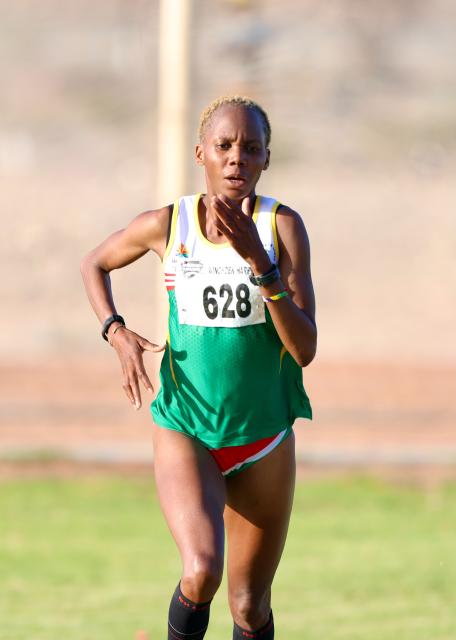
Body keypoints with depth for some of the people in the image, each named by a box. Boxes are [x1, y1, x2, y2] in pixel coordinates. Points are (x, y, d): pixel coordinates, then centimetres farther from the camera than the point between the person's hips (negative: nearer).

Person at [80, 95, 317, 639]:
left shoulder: (283, 226, -8)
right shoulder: (166, 225, -5)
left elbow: (304, 349, -15)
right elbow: (95, 264, 16)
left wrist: (257, 260, -24)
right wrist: (115, 332, -1)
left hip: (264, 440, 1)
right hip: (184, 432, -1)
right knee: (200, 573, -25)